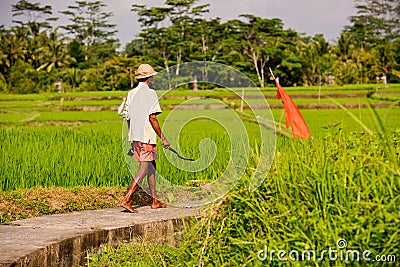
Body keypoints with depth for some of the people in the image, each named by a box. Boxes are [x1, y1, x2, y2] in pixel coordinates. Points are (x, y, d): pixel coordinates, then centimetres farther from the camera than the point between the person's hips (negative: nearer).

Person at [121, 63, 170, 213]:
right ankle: (127, 200, -15)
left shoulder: (131, 93, 12)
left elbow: (128, 117, 13)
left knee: (151, 167, 16)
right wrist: (162, 138, -12)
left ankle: (155, 201, 20)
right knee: (144, 169, -7)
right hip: (146, 137, -8)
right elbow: (152, 118, -15)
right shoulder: (150, 93, -10)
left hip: (134, 136, 8)